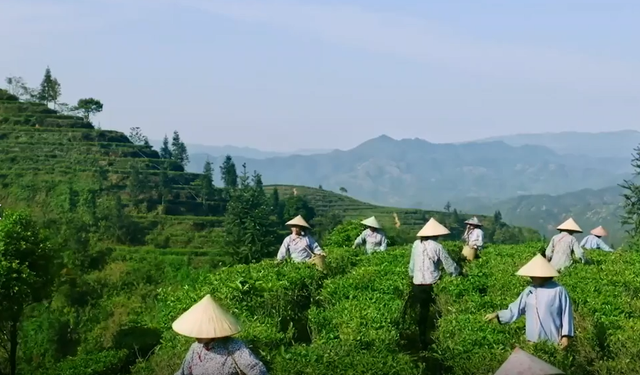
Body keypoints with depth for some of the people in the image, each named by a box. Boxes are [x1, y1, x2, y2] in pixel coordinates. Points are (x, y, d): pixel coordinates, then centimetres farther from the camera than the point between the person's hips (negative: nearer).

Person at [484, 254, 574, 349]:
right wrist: (497, 315, -1)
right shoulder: (529, 291, 2)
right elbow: (515, 309, 7)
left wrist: (566, 335, -7)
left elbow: (566, 314, -6)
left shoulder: (558, 290, -10)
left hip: (553, 341, -4)